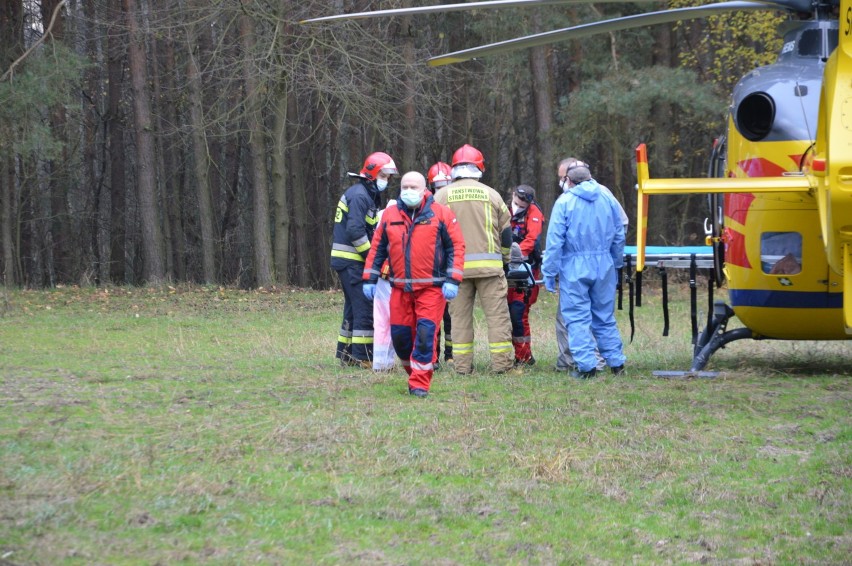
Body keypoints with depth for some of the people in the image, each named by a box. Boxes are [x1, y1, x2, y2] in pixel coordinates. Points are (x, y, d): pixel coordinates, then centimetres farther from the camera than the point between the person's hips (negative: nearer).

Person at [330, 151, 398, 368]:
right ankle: (363, 356, -10)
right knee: (364, 307, -10)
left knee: (354, 307, 15)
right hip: (352, 261, -10)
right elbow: (355, 231, -22)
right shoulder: (359, 195, -14)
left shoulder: (368, 195, 18)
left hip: (347, 261, 10)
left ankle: (346, 353, 20)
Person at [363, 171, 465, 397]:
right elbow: (377, 249, 16)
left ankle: (420, 384, -7)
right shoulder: (390, 216, 9)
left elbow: (456, 247, -1)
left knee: (425, 334, -11)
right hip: (400, 289, 4)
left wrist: (452, 281, -9)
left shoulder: (440, 214, 0)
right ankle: (414, 372, 25)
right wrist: (369, 279, 11)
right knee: (400, 335, 4)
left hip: (431, 288, -4)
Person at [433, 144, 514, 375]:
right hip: (488, 264, -1)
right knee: (497, 313, 3)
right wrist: (505, 259, 25)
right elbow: (506, 230, 12)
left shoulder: (442, 195, 4)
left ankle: (462, 364, 4)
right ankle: (501, 362, -1)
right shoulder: (491, 194, 6)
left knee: (460, 315, 5)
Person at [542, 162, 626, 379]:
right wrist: (616, 263, 22)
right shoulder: (607, 198, 5)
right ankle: (616, 362, 13)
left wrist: (549, 271, -5)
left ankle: (586, 365, -3)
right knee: (605, 316, 13)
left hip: (575, 268, -4)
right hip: (604, 266, 4)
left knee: (577, 317, 1)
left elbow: (555, 240, -9)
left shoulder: (564, 202, -6)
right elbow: (619, 235, 12)